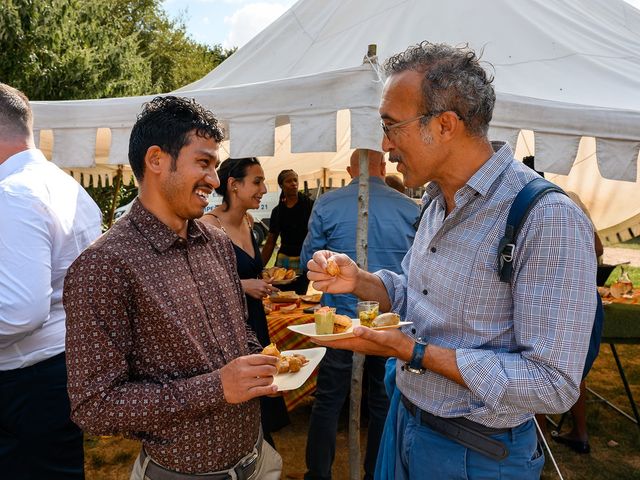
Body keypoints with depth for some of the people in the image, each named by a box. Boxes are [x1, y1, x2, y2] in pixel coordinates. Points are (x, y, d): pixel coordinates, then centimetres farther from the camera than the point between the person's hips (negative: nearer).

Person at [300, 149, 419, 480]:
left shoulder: (326, 204, -7)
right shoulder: (411, 209, -4)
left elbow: (308, 260, 1)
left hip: (340, 317, -1)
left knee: (328, 401, 13)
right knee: (384, 403, 17)